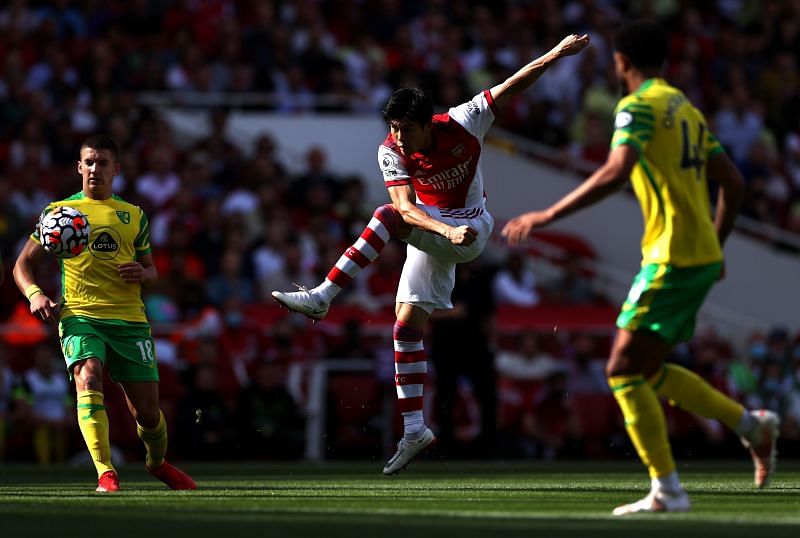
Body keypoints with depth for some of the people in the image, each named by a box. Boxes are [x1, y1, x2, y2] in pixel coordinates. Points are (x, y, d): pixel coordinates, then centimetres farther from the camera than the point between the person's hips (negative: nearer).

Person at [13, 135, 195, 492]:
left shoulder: (133, 215, 17)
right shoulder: (60, 211, 10)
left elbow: (152, 270, 24)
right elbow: (23, 265, 11)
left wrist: (143, 273, -1)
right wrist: (34, 294, -9)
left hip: (129, 319, 2)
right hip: (80, 316, -2)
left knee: (147, 411, 1)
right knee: (88, 376, -31)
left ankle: (158, 463, 33)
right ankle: (106, 474, -33)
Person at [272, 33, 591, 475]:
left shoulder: (462, 124, -18)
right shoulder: (391, 153, -14)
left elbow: (513, 85, -14)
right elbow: (407, 206, -26)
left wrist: (558, 53, -20)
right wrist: (447, 231, -43)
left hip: (472, 229, -4)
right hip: (430, 230, 4)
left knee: (386, 216, -29)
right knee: (406, 327, -4)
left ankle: (321, 297, -32)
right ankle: (414, 429, 2)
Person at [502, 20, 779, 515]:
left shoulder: (639, 106, -8)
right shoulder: (688, 110, 18)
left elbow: (616, 172, -24)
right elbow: (734, 183, 19)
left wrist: (549, 215, -21)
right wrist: (715, 245, 30)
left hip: (671, 259, -9)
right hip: (702, 256, 9)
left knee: (624, 370, -6)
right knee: (647, 370, 17)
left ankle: (667, 491, -8)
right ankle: (752, 425, 14)